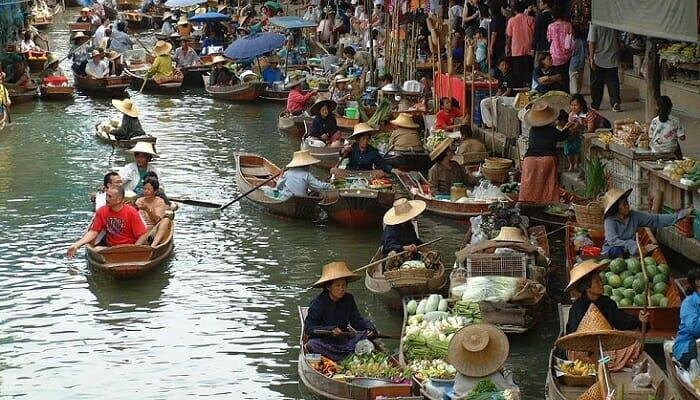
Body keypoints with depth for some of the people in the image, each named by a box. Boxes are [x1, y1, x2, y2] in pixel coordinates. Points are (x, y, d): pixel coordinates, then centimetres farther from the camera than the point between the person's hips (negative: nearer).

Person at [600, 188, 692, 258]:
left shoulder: (634, 216, -2)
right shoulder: (610, 221, -16)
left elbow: (656, 220, -3)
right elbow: (613, 241, -30)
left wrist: (680, 215, -9)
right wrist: (633, 245, -40)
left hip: (631, 250, 5)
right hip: (612, 249, -5)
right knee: (617, 250, -38)